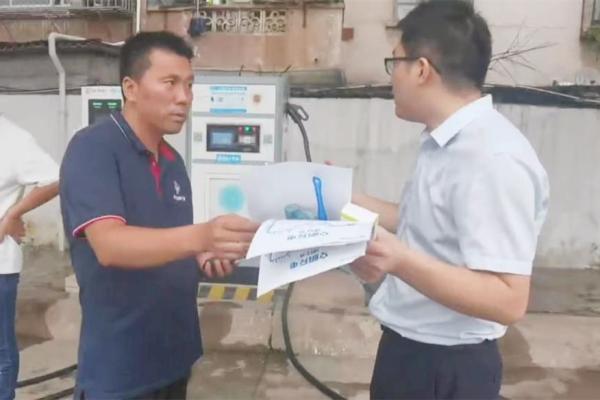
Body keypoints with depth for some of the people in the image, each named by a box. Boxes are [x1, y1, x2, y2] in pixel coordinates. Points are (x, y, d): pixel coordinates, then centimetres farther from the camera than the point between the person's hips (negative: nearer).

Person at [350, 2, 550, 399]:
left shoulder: (493, 158, -25)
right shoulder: (446, 142, 4)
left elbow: (508, 300, -28)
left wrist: (400, 261, -39)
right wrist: (348, 199, 15)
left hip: (446, 367, -8)